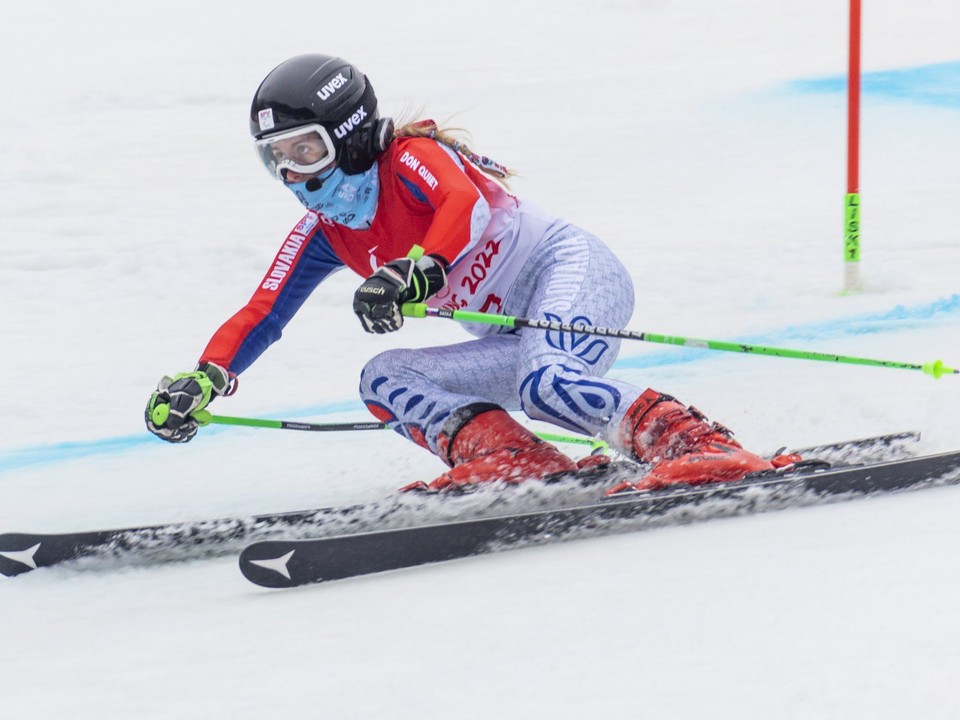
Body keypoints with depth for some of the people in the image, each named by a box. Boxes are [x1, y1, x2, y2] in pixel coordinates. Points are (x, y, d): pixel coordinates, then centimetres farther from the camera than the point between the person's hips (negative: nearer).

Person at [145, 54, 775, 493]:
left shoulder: (412, 158, -12)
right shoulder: (324, 232, 10)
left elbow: (467, 205, -33)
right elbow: (262, 315, 9)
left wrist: (414, 272, -51)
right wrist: (202, 381, -8)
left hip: (573, 268, -9)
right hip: (519, 343, 9)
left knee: (545, 383, -37)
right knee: (384, 381, -7)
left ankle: (699, 445, -38)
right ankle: (515, 462, -25)